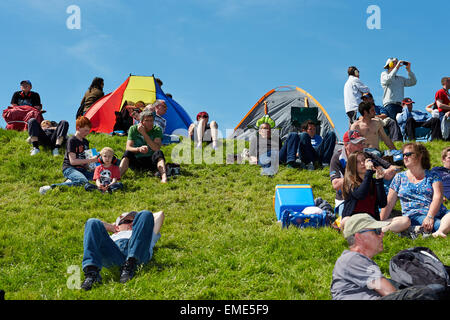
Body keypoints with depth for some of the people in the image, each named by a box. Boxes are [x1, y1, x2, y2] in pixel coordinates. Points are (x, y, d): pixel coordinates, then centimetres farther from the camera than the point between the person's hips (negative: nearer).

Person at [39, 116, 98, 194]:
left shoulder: (86, 142, 16)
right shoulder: (72, 140, -9)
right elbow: (72, 161, -17)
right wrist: (89, 160, -19)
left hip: (81, 169, 8)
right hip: (69, 168, -8)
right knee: (83, 181, -36)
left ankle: (71, 181, -6)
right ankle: (51, 187, -32)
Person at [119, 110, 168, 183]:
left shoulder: (157, 130, -5)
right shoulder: (133, 129, -2)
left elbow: (157, 148, -19)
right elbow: (128, 148, -11)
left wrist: (144, 133, -23)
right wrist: (138, 149, -34)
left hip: (151, 161, -1)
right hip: (136, 163, 1)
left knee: (159, 153, -31)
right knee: (127, 153, -28)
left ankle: (164, 178, -53)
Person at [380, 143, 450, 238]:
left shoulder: (433, 176, 13)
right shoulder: (399, 178, 16)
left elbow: (437, 197, -3)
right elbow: (389, 204, 14)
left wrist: (430, 216, -20)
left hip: (438, 213, 1)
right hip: (414, 215, -1)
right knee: (440, 224, -35)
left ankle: (438, 232, -52)